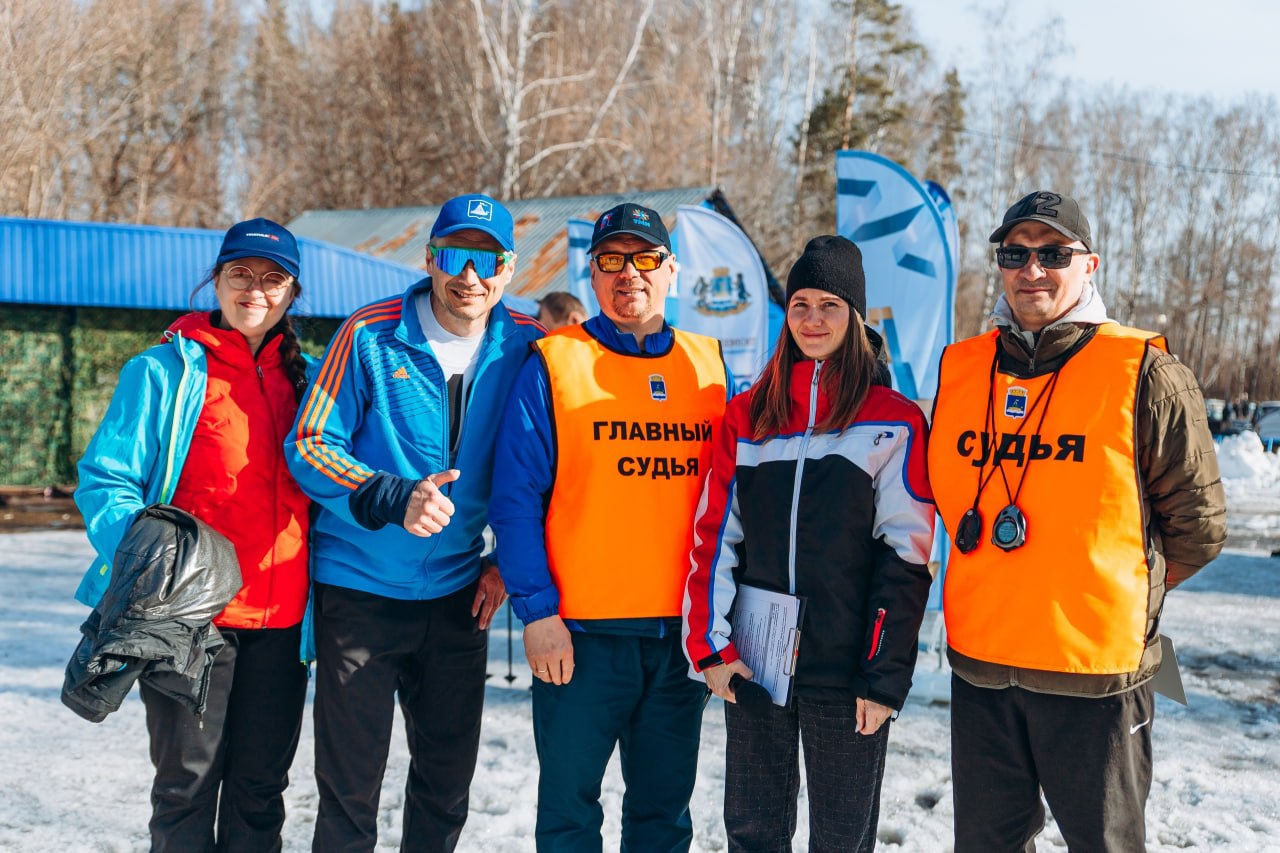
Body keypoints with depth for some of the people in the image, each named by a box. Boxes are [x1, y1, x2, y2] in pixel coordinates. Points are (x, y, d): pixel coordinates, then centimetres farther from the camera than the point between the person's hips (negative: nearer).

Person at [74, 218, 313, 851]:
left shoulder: (308, 378, 11)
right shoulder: (165, 371, -2)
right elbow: (104, 479, -5)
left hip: (282, 614, 4)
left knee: (262, 781, 12)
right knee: (189, 779, 4)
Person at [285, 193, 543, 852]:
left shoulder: (523, 347, -1)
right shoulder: (370, 336, -10)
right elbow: (310, 445, -10)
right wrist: (395, 499, -25)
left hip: (459, 593, 3)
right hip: (360, 588, -3)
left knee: (448, 779, 14)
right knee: (349, 786, 2)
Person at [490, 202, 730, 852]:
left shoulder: (711, 366, 8)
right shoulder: (554, 364, -2)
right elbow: (516, 497, -6)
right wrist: (537, 609, -13)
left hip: (684, 629, 3)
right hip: (582, 629, -3)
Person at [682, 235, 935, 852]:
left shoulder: (895, 422, -1)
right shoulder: (747, 415, 8)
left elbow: (904, 559, -5)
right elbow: (714, 537, 6)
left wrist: (885, 677, -10)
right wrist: (711, 644, -3)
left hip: (847, 671, -2)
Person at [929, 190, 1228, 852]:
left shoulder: (1143, 374, -7)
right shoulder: (959, 369, 5)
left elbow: (1198, 526, -2)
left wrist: (1122, 598, 0)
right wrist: (1004, 595, 11)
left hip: (1095, 675, -4)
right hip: (978, 666, 4)